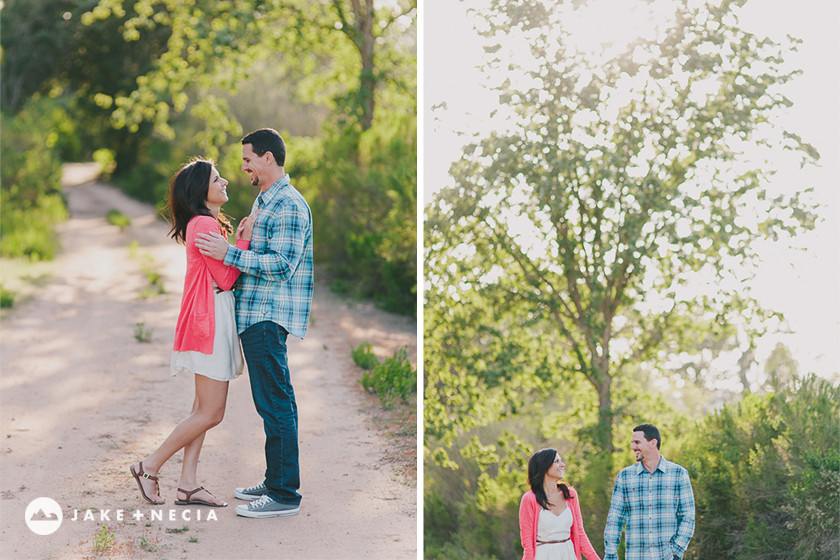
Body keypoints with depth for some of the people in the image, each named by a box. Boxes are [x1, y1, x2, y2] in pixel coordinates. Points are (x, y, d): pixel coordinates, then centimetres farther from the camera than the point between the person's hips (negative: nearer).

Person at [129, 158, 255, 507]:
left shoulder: (206, 224, 18)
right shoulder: (205, 225, -15)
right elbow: (225, 279, -16)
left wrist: (236, 243, 9)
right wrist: (244, 241, -13)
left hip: (216, 319, 11)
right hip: (210, 321, -11)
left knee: (205, 409, 10)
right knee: (211, 413, -7)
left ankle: (187, 484, 11)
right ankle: (149, 467, 3)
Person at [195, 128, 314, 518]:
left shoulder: (289, 206, -14)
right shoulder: (264, 201, 19)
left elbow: (281, 265, -21)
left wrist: (229, 254, -19)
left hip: (269, 318, -11)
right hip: (256, 315, 11)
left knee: (276, 405, -8)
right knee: (272, 404, 15)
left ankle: (285, 495, -5)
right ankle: (275, 482, 22)